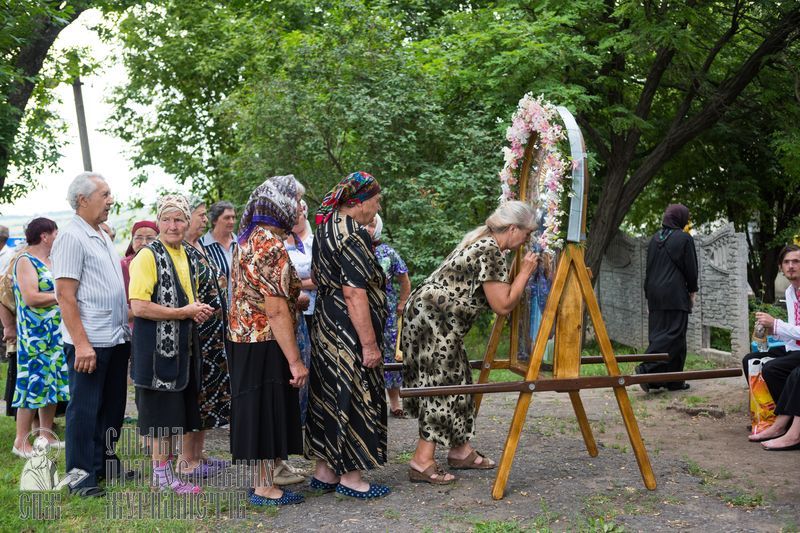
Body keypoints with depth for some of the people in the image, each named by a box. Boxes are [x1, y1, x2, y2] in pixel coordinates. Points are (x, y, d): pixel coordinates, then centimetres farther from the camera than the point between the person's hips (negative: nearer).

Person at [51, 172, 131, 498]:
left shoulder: (103, 237, 15)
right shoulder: (71, 238, -12)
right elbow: (65, 295, -17)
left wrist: (126, 327, 17)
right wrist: (81, 344, -20)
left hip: (117, 338, 8)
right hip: (89, 342, -8)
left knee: (112, 406, 15)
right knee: (85, 408, 1)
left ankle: (105, 463, 28)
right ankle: (80, 476, 11)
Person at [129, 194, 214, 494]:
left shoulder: (189, 256, 12)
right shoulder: (148, 256, -13)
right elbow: (139, 307, -21)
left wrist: (199, 309, 4)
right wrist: (184, 312, -17)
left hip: (184, 343, 8)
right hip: (157, 344, -8)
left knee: (185, 406, 15)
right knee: (161, 411, -2)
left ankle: (187, 461, 27)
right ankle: (162, 476, 7)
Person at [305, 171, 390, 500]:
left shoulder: (327, 227, 12)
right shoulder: (352, 235, -18)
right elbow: (354, 294, -23)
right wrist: (370, 344, -20)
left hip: (326, 330, 10)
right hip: (349, 335, -10)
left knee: (328, 399, 14)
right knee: (354, 399, 0)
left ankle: (324, 471, 24)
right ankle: (350, 477, 10)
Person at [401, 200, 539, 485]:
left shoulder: (481, 241, 15)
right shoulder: (491, 252, -16)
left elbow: (486, 298, 23)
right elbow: (503, 305, -15)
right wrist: (525, 271, -6)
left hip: (428, 315, 10)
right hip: (433, 320, -10)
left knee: (455, 383, 14)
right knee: (441, 386, -7)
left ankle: (460, 450, 22)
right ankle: (422, 462, -6)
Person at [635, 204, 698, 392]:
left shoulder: (654, 239, 12)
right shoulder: (684, 239, -5)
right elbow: (691, 269, -3)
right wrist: (692, 291, 11)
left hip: (655, 295, 6)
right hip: (676, 296, -6)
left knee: (658, 333, 7)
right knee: (673, 335, -5)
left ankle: (673, 381, 8)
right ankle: (646, 369, -20)